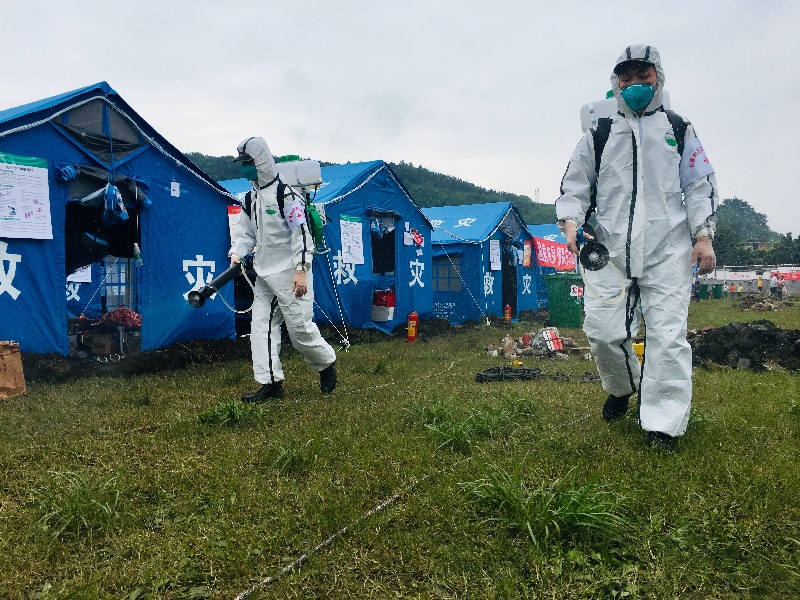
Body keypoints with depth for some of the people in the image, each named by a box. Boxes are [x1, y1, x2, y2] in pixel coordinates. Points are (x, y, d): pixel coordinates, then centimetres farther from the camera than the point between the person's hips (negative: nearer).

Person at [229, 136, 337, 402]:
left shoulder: (285, 194, -13)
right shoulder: (251, 197, 13)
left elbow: (301, 234, -17)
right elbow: (245, 230, 19)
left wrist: (301, 271, -21)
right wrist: (236, 253, 0)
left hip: (289, 273, -8)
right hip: (264, 273, 9)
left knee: (299, 326, -4)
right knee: (261, 324, 4)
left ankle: (327, 363, 22)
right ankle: (271, 383, 9)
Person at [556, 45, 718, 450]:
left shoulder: (678, 129, 14)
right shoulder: (599, 133, 14)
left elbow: (701, 185, 13)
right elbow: (574, 185, 12)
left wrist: (703, 236, 2)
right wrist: (571, 223, -6)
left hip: (668, 250, 0)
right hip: (610, 250, 1)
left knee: (668, 334, -6)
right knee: (602, 329, -4)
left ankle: (663, 423, 3)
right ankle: (622, 387, 27)